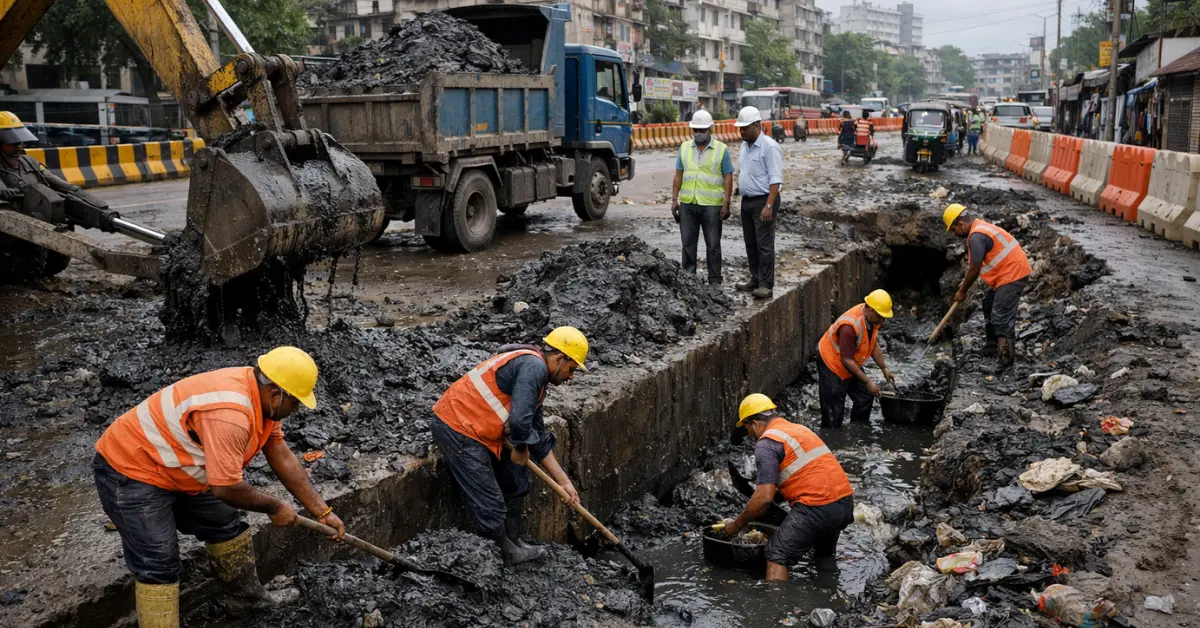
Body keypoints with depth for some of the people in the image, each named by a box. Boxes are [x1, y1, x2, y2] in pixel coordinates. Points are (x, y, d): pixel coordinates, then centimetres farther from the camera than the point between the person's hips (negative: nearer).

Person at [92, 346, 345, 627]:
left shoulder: (261, 394, -5)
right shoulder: (230, 415, -36)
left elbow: (283, 458, 1)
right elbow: (226, 487, -30)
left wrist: (323, 511, 1)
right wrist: (275, 507, -13)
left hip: (176, 469, 10)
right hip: (131, 470, -10)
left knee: (226, 526, 17)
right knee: (159, 568, -11)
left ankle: (247, 596, 37)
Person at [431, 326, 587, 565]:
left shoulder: (535, 375, 15)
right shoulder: (534, 366, -16)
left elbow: (538, 437, 21)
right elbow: (519, 421, -28)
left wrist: (563, 481, 21)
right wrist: (520, 450, -7)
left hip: (472, 427, 11)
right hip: (457, 429, -11)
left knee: (515, 482, 20)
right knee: (490, 505, -4)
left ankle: (513, 546, 33)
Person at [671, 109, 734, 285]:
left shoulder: (722, 149, -2)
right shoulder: (684, 148, 8)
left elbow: (728, 179, -3)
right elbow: (678, 176, 11)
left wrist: (726, 204, -9)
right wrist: (674, 200, 5)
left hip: (712, 205, -3)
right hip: (687, 204, 3)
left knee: (713, 245, 4)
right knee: (688, 243, 8)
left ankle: (715, 280, 12)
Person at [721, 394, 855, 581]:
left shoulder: (766, 443, -5)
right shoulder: (800, 429, 21)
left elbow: (764, 497, -13)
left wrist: (737, 524, 0)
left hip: (818, 508, -9)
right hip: (845, 503, 9)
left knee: (777, 555, -1)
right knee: (826, 556, 29)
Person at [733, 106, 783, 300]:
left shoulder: (770, 147, -15)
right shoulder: (745, 145, 11)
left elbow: (775, 180, -19)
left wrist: (769, 206, -24)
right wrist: (739, 189, 15)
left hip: (763, 201, -9)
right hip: (747, 200, 9)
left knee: (764, 244, -5)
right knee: (751, 244, 14)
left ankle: (766, 285, -2)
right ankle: (755, 279, 24)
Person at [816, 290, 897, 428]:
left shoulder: (872, 318, -10)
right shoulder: (850, 326, -36)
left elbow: (874, 345, 7)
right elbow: (847, 360, -32)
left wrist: (884, 368, 2)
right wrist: (868, 382, -28)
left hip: (851, 362, 9)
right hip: (831, 362, -8)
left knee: (865, 397, 9)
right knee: (834, 410, -7)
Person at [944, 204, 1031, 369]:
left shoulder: (976, 236, -21)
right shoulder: (980, 228, 13)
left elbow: (974, 269, -18)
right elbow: (977, 265, 22)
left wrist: (962, 291, -5)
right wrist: (965, 283, 21)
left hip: (1013, 274, -11)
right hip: (1011, 271, 11)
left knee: (1001, 317, -11)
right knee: (989, 303, 24)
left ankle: (1006, 359, -9)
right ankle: (993, 344, 33)